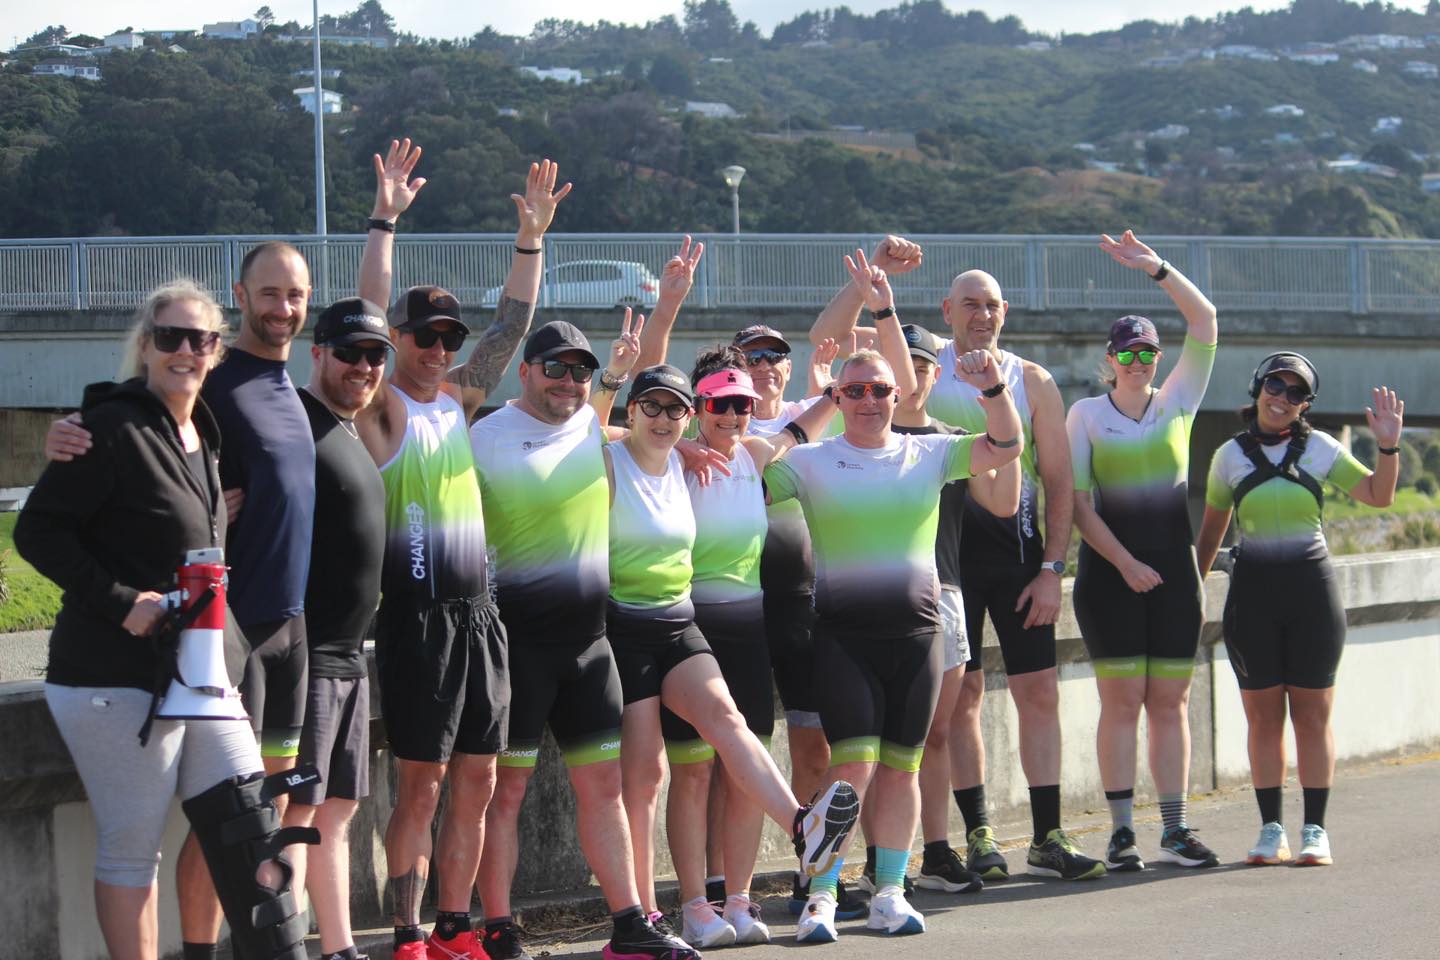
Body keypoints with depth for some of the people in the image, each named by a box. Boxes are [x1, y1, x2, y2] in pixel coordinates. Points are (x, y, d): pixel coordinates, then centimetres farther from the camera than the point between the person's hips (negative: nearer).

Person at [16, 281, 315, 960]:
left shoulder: (205, 434, 14)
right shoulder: (115, 428, -11)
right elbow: (38, 530, -13)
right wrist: (121, 602, -20)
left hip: (206, 679, 8)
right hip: (119, 681, -8)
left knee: (252, 833, 4)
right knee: (131, 850, -1)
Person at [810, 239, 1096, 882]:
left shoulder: (1032, 381, 5)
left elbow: (1059, 482, 5)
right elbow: (825, 335, -4)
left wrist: (1051, 569, -3)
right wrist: (874, 270, -13)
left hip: (1018, 550, 1)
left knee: (1039, 691, -1)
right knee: (962, 695, 2)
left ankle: (1047, 839, 4)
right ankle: (978, 834, 9)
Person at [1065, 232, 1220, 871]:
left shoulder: (1177, 403, 9)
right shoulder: (1086, 415, 3)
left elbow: (1204, 321, 2)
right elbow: (1078, 502, -3)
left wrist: (1156, 268, -4)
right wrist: (1125, 563, -11)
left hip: (1174, 570, 3)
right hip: (1110, 571, -3)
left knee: (1170, 702, 3)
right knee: (1122, 700, -5)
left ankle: (1175, 829, 5)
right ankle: (1121, 830, -3)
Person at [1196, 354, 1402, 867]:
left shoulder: (1320, 449, 5)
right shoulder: (1231, 455, 6)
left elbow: (1379, 495, 4)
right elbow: (1211, 530, 14)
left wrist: (1388, 446, -11)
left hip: (1311, 586, -1)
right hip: (1252, 590, 1)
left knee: (1313, 714, 1)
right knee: (1263, 715, 2)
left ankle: (1315, 831, 6)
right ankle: (1271, 831, 8)